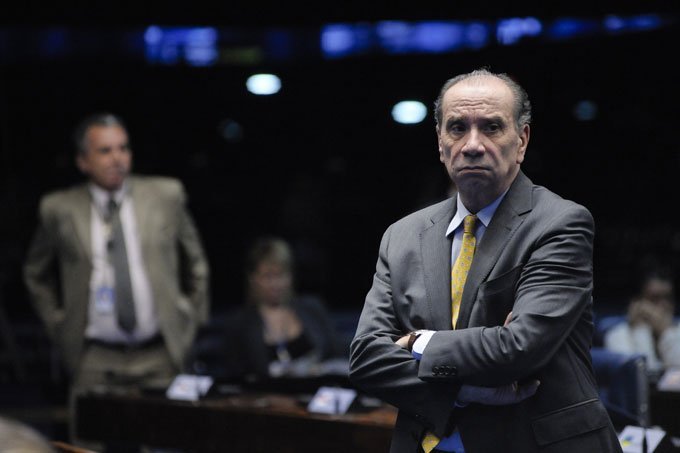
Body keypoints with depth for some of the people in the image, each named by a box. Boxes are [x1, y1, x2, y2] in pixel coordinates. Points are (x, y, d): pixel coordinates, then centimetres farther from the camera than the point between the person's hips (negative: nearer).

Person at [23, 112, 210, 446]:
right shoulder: (60, 209, 1)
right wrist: (59, 328, 10)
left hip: (159, 358, 1)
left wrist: (190, 325, 12)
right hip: (94, 363, 0)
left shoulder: (166, 195, 3)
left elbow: (196, 264, 15)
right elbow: (36, 274, 17)